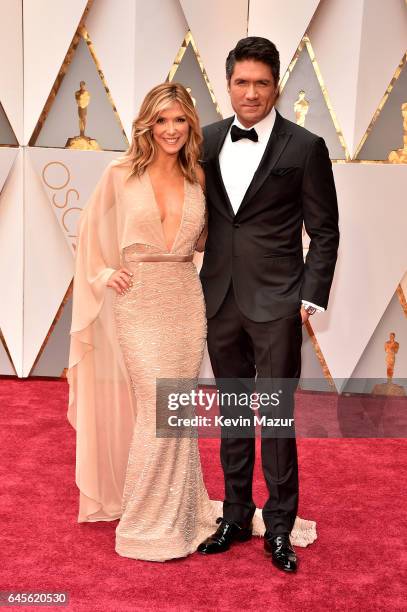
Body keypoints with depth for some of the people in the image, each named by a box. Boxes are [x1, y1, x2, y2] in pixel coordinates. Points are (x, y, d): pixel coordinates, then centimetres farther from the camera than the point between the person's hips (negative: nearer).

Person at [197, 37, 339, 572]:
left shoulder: (305, 147, -5)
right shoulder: (209, 140, 7)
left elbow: (324, 232, -2)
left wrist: (311, 299, -7)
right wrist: (196, 284, 9)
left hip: (276, 303, -4)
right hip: (220, 300, 4)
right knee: (232, 411, 13)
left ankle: (279, 526, 18)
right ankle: (236, 515, 27)